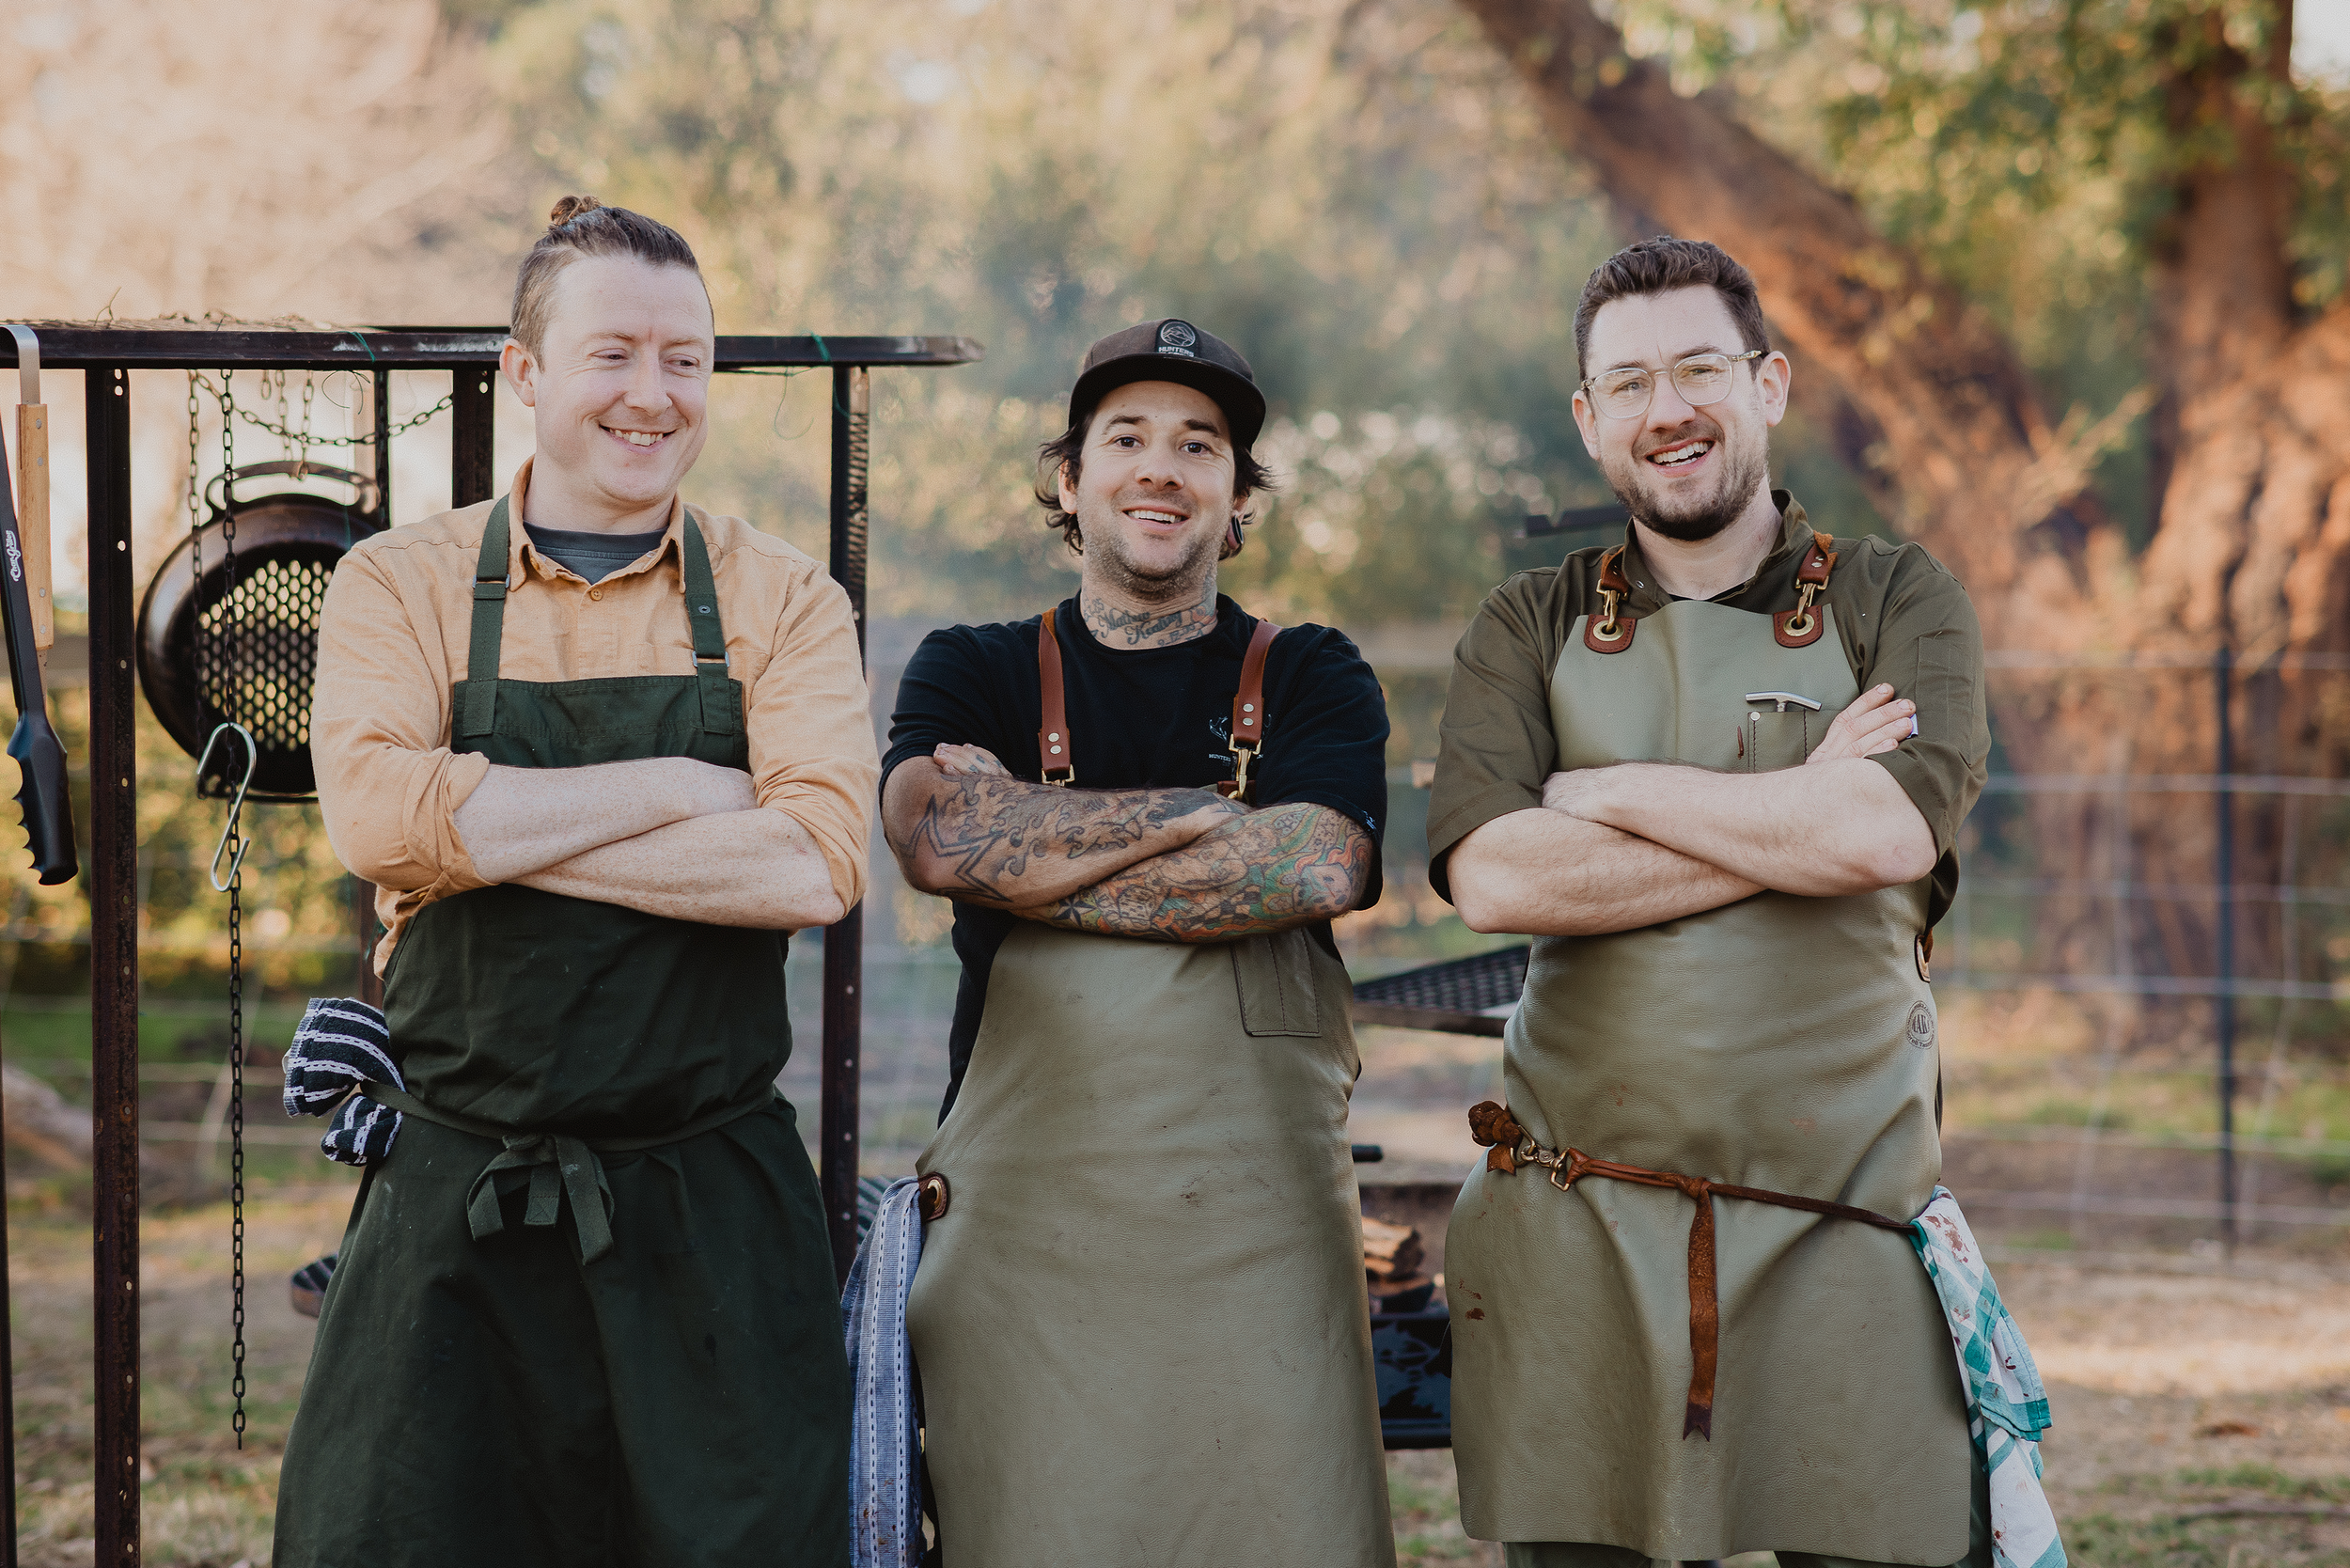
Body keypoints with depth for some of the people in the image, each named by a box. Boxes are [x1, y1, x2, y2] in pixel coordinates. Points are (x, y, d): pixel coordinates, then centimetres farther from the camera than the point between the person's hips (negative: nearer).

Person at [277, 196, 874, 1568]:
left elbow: (818, 864, -13)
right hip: (455, 1203, 0)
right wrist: (684, 788, -13)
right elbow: (377, 817, -15)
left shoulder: (785, 603, 4)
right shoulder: (402, 584, 4)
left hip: (716, 1211, 0)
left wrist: (492, 832, -13)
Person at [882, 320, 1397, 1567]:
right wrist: (1209, 811, -7)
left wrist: (1025, 862, -8)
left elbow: (1317, 866, -8)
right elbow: (935, 836, -8)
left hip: (1261, 1213, 0)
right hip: (1022, 1215, 0)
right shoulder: (972, 672, 14)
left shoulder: (1311, 679, 13)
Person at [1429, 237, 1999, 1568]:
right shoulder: (1530, 632, 11)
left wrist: (1608, 792, -4)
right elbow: (1491, 874, -8)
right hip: (1576, 1235, 1)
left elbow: (1887, 835, -12)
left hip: (1843, 1229, -1)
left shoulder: (1900, 605, 8)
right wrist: (1800, 809, -8)